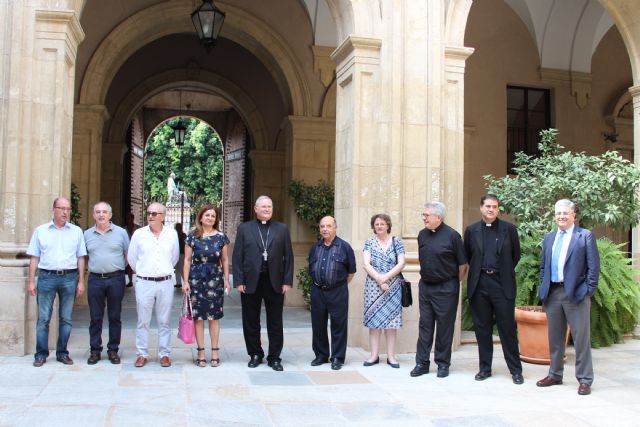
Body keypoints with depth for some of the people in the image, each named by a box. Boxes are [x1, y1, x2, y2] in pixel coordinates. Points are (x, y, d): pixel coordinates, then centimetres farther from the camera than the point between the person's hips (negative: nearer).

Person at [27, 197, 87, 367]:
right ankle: (41, 354, 10)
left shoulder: (76, 231, 7)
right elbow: (34, 257, 6)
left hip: (69, 278, 1)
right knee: (43, 318, 1)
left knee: (66, 318, 6)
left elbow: (80, 258, 7)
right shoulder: (40, 231, 6)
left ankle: (62, 353, 15)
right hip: (46, 277, -1)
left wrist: (81, 281, 3)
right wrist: (31, 281, 1)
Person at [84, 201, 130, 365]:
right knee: (95, 317, 5)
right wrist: (93, 267, 6)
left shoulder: (121, 232, 3)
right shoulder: (87, 234, 9)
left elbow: (128, 255, 8)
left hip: (116, 279, -1)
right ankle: (95, 350, 14)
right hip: (95, 279, 1)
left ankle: (113, 350, 14)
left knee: (115, 317, 5)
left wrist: (119, 268, 1)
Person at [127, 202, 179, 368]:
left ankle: (164, 354, 14)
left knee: (164, 321, 6)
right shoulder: (139, 234, 0)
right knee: (143, 321, 4)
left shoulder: (172, 234, 3)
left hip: (165, 282, 1)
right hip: (144, 283, 0)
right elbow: (132, 258, 10)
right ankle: (141, 354, 14)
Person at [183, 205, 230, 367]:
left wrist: (226, 280, 6)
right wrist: (185, 281, -1)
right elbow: (187, 260, 3)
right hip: (196, 279, -1)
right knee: (198, 316, 2)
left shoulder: (221, 237, 5)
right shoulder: (192, 237, 2)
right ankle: (201, 352, 10)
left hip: (215, 279, 1)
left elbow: (225, 260, 10)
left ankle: (215, 352, 11)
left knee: (214, 316, 4)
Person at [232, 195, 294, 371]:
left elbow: (288, 256, 5)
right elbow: (237, 256, 2)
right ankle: (255, 355, 22)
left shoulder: (282, 229, 8)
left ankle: (274, 357, 15)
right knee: (251, 322, 8)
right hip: (251, 282, 0)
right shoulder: (244, 228, 6)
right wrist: (239, 281, -6)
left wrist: (287, 281, -2)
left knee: (275, 323, 5)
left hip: (275, 282, 0)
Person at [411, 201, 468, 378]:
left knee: (445, 326, 4)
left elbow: (462, 264, -6)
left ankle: (443, 363, 15)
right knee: (424, 325, 7)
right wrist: (427, 276, 14)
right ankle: (422, 363, 13)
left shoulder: (452, 235, -11)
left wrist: (455, 283, 1)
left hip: (446, 288, -5)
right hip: (425, 286, 5)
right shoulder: (422, 234, 5)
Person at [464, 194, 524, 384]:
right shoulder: (471, 230, 7)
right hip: (479, 285, 2)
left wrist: (505, 272, 11)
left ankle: (516, 370, 11)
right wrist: (479, 270, 12)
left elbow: (516, 255, 10)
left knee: (507, 328, 1)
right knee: (482, 328, 8)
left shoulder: (509, 229, 2)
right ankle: (485, 368, 18)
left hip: (502, 285, -2)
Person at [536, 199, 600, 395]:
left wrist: (589, 290, -11)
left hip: (576, 293, -5)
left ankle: (585, 379, 8)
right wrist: (543, 288, 8)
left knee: (581, 337, 0)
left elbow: (593, 266, -5)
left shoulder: (585, 236, -1)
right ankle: (555, 375, 24)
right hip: (552, 293, 5)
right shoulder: (549, 238, 14)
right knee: (555, 337, 13)